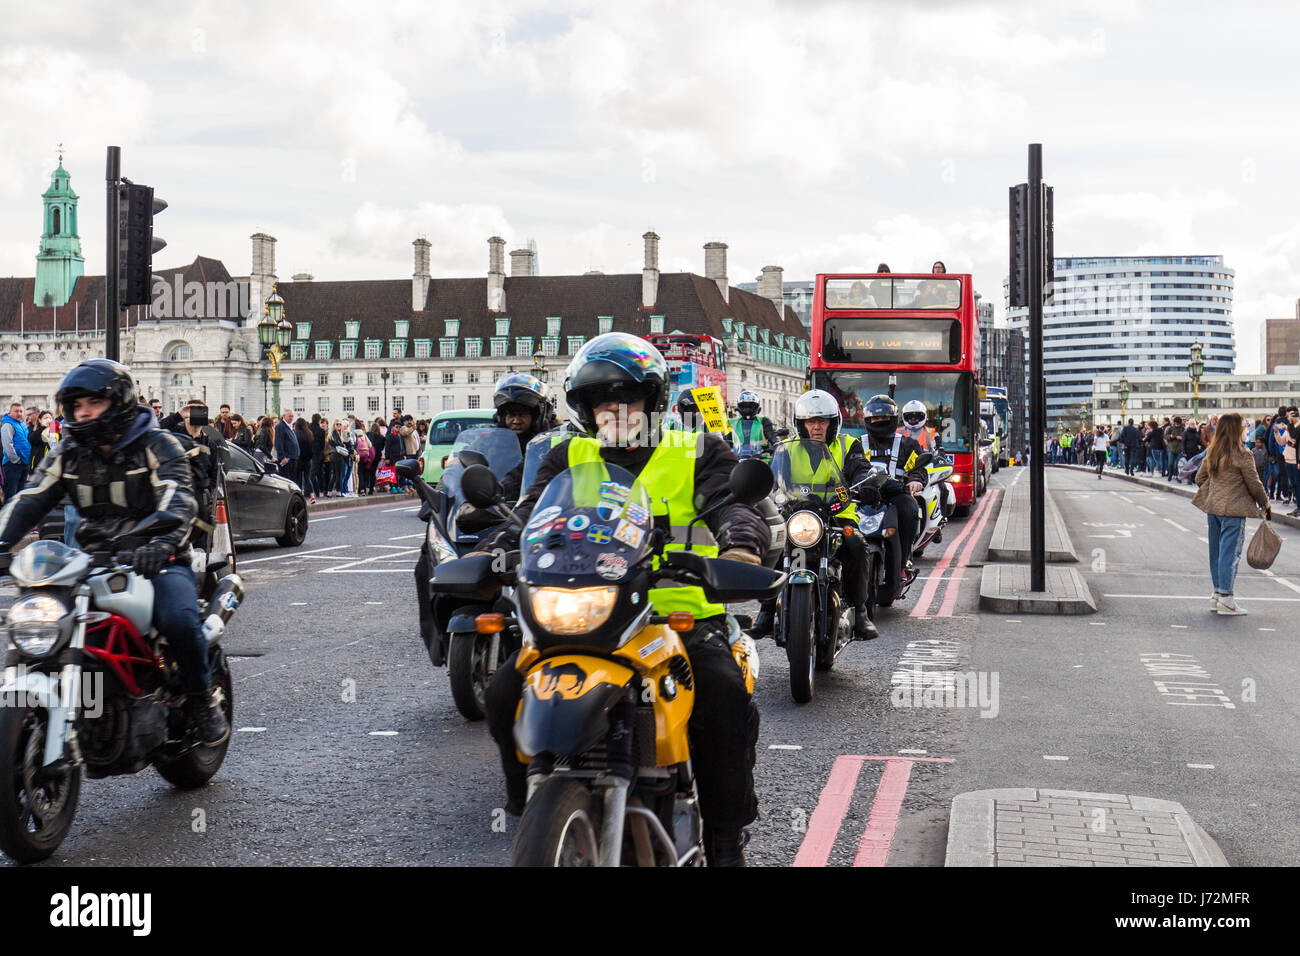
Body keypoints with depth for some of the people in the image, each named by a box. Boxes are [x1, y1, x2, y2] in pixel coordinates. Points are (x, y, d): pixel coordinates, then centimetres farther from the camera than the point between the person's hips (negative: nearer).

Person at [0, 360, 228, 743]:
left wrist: (161, 542, -40)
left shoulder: (158, 445, -2)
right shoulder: (68, 453, 13)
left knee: (179, 618, -32)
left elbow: (178, 500, -18)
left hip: (152, 559, -5)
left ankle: (201, 698, -6)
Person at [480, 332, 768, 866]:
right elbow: (532, 512, 3)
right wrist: (495, 552, -19)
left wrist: (739, 543, -32)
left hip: (681, 616, -2)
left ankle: (725, 833, -12)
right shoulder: (569, 459, 17)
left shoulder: (698, 452, 9)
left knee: (725, 694, -30)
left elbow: (731, 503, -7)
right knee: (507, 692, -16)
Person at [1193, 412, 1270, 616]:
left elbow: (1200, 478, 13)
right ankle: (1225, 597, -4)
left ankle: (1217, 593, 21)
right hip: (1233, 510, -7)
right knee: (1230, 552, -3)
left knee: (1216, 551, 14)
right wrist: (1265, 505, 5)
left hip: (1212, 508, 7)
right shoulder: (1241, 454, -13)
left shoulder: (1212, 452, 7)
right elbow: (1254, 484, -8)